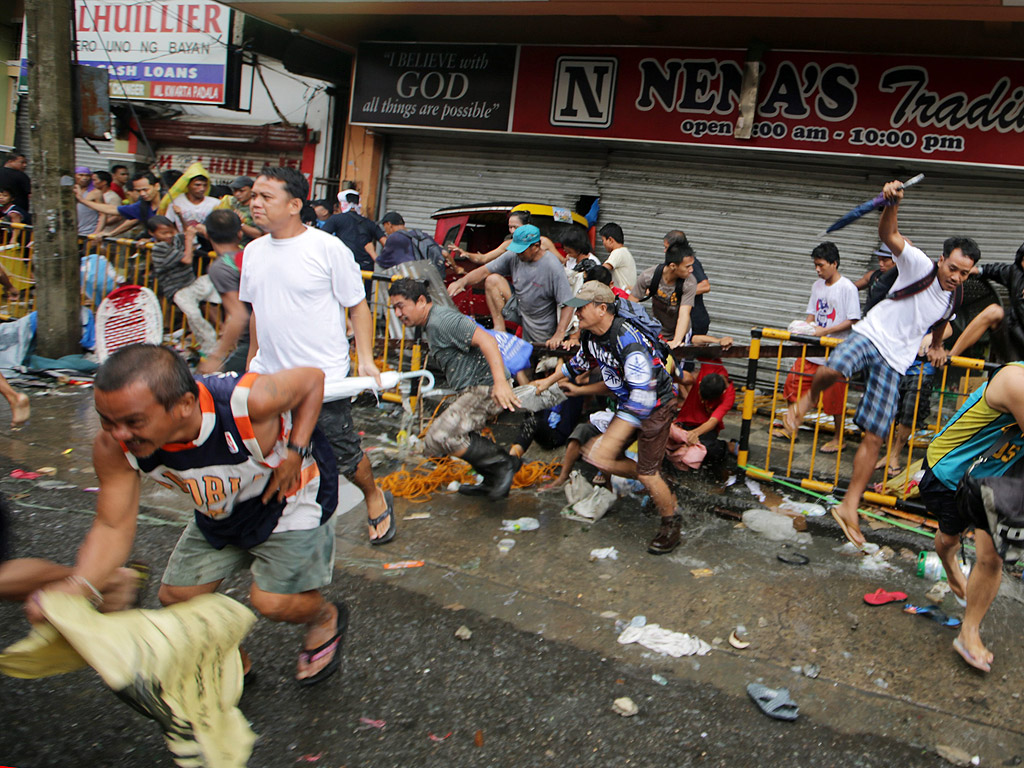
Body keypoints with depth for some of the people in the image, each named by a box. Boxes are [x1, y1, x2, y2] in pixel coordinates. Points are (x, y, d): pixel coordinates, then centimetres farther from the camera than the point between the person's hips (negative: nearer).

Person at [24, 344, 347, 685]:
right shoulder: (114, 448, -28)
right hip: (219, 512, 5)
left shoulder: (248, 401, -42)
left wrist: (296, 452, -30)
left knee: (271, 602, -11)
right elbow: (113, 527, -20)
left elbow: (312, 378, -23)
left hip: (289, 495, -5)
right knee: (177, 596, 6)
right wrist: (78, 585, -39)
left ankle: (325, 618, 26)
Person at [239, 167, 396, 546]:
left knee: (343, 457, 7)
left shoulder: (329, 248, -10)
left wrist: (365, 358, -14)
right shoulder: (253, 251, 8)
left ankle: (375, 498, 36)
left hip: (323, 380, -5)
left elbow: (357, 305, -6)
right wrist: (251, 362, 20)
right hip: (268, 378, 5)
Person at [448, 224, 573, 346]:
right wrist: (462, 281, -24)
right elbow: (485, 271, -5)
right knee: (492, 280, -11)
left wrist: (559, 335, -35)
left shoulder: (553, 267, -24)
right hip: (518, 311, 5)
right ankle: (499, 328, -8)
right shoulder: (513, 256, -9)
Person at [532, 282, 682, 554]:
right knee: (600, 457, 2)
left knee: (647, 473, -4)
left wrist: (614, 435, -28)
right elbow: (581, 362, 21)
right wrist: (549, 380, 29)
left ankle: (672, 525, 21)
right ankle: (658, 484, 22)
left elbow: (643, 397, -32)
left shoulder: (627, 340, -32)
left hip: (657, 406, -8)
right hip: (628, 403, 9)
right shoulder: (590, 335, -5)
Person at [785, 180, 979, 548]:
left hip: (894, 362, 5)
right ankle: (809, 398, -7)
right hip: (869, 335, -4)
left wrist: (937, 346, 20)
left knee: (874, 437, -1)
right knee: (834, 369, -43)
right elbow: (889, 235, -24)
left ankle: (849, 507, 8)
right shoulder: (920, 266, -8)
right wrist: (893, 202, -41)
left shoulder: (955, 301, 9)